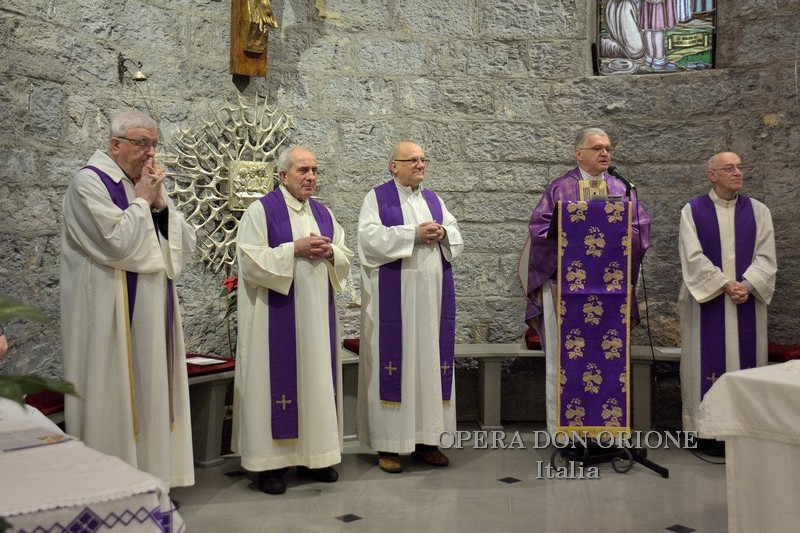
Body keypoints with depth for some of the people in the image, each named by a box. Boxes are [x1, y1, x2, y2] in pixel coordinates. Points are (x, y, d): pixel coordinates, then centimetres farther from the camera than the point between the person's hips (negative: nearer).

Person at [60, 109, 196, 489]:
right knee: (117, 393, -2)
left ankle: (151, 471, 20)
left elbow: (185, 245, 8)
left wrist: (160, 204, -5)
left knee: (153, 391, 10)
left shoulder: (148, 186, 14)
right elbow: (119, 243, -20)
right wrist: (142, 201, -10)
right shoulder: (90, 182, -8)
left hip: (154, 310, 7)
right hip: (114, 314, -7)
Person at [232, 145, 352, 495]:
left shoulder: (323, 212, 13)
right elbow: (250, 259, -13)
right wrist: (294, 249, -19)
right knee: (278, 379, -3)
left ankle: (313, 455, 20)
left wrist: (329, 251, -8)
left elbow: (345, 257, 14)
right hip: (277, 314, -6)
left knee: (316, 378, 9)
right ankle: (271, 461, 7)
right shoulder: (261, 210, -4)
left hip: (317, 313, 6)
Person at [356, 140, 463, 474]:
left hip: (432, 294, 5)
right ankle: (387, 445, 4)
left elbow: (457, 236, 13)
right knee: (393, 360, -3)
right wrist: (414, 233, -18)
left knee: (429, 359, 5)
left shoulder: (433, 199, 16)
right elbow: (370, 236, -13)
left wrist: (442, 233, -9)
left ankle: (425, 439, 14)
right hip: (393, 295, -5)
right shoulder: (377, 198, 1)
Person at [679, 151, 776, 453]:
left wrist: (747, 285, -15)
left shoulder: (758, 211, 8)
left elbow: (766, 256, 1)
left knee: (746, 362, 4)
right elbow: (693, 256, -8)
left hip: (747, 303, 2)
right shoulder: (692, 211, 1)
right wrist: (725, 285, -16)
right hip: (707, 302, -2)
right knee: (710, 364, 0)